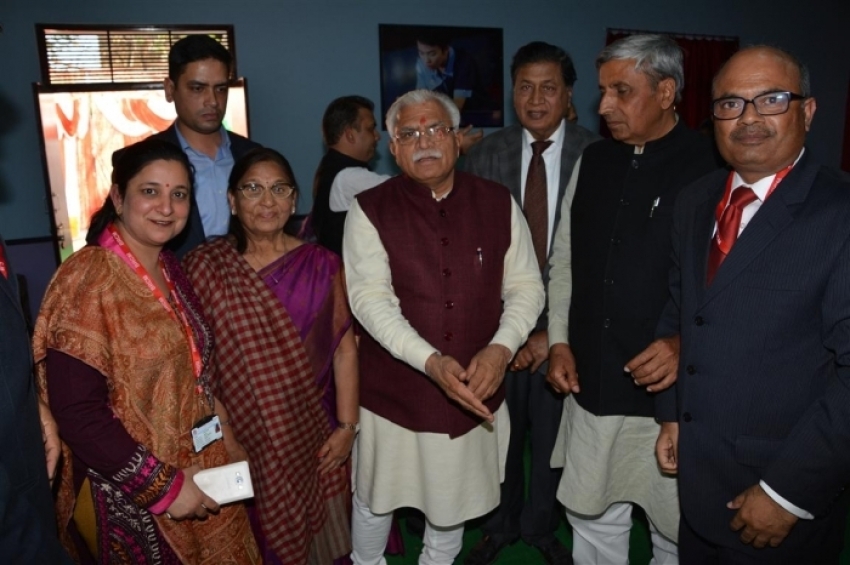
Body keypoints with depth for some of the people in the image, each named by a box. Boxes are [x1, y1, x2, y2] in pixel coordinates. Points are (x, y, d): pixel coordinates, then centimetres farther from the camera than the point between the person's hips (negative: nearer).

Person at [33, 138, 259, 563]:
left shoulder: (169, 270, 3)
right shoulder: (88, 279, -20)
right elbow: (77, 414, -23)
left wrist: (217, 419, -2)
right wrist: (163, 486, -19)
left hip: (200, 474, 7)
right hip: (130, 500, -7)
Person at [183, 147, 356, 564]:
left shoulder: (320, 266, -3)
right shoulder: (203, 266, -5)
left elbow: (344, 349, -3)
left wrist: (347, 425, -5)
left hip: (311, 436, 1)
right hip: (238, 436, 0)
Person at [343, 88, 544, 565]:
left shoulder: (498, 203, -1)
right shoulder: (371, 211, -8)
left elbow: (526, 287, 0)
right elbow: (370, 299, -16)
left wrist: (501, 348, -17)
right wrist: (430, 360, -27)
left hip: (477, 392, 2)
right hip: (396, 389, -2)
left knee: (455, 498, 21)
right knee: (378, 498, 16)